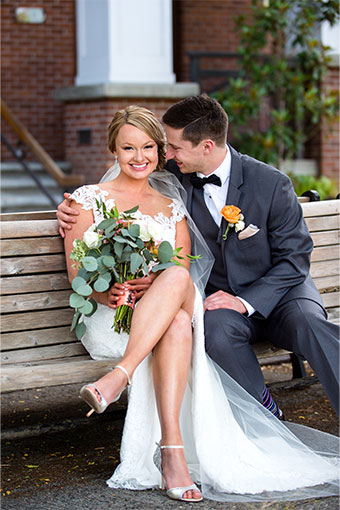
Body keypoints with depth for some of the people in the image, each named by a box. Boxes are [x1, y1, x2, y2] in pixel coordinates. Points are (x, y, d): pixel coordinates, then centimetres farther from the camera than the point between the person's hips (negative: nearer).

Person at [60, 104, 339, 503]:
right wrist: (106, 292, -20)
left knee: (178, 324, -38)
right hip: (108, 318, -3)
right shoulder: (90, 199, 11)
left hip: (173, 311, 3)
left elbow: (183, 274, 7)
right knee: (177, 324, -38)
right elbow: (76, 271, 2)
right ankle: (173, 452, -48)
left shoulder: (172, 208, 20)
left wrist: (156, 286, -17)